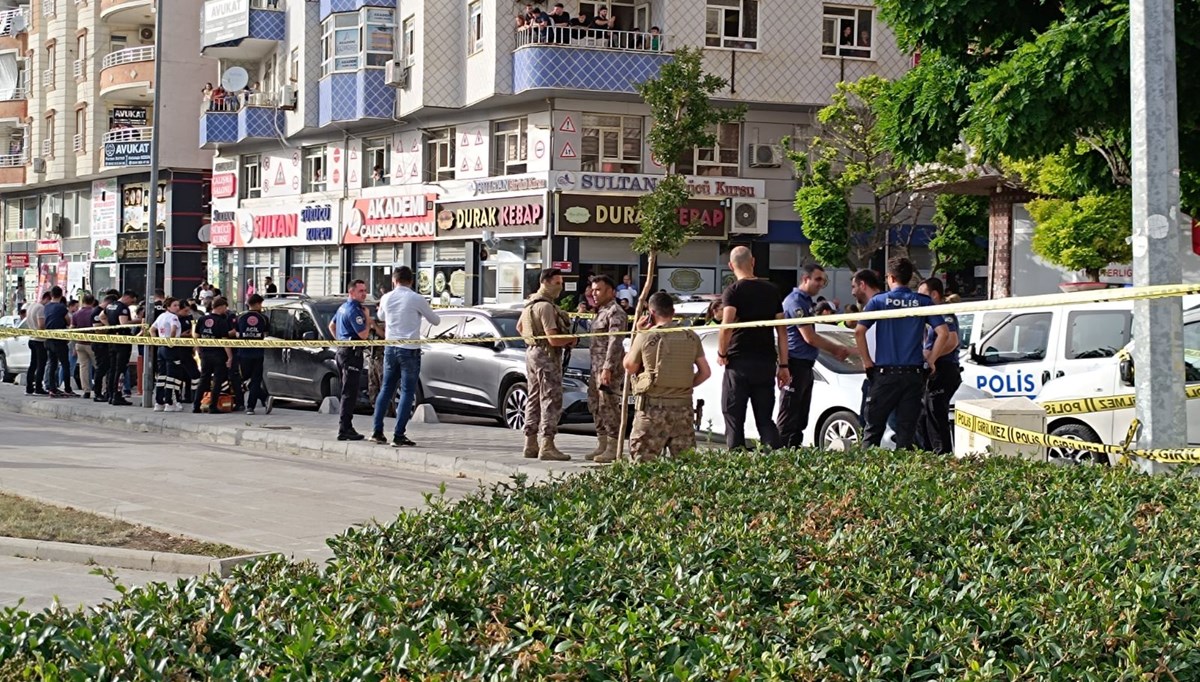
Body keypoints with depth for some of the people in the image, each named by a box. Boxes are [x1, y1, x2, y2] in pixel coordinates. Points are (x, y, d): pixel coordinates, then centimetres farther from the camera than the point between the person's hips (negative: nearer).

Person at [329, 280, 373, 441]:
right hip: (351, 353, -11)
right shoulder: (354, 310, -16)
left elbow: (331, 326, 27)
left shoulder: (343, 307, 15)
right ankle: (344, 429, -12)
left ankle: (346, 427, 19)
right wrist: (367, 318, -7)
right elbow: (364, 334, -20)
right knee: (350, 393, -10)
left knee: (347, 391, 15)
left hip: (342, 350, 11)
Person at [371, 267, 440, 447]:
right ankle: (399, 435, -6)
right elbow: (435, 321, 2)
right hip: (409, 350, -5)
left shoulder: (386, 298, 3)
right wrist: (422, 311, 21)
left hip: (390, 349, 5)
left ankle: (377, 431, 15)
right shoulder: (417, 299, -11)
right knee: (407, 392, -2)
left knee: (386, 389, 15)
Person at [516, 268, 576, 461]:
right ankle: (547, 446, -14)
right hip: (547, 356, -10)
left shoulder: (530, 303, 13)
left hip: (532, 352, 10)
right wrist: (572, 340, -6)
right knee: (551, 401, -9)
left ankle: (531, 444, 17)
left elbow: (519, 327, 29)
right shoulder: (546, 306, -18)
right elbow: (553, 339, -23)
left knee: (534, 399, 14)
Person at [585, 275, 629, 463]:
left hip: (609, 367, -10)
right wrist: (598, 368, 18)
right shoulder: (601, 312, 19)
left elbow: (615, 342, -20)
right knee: (595, 405, 12)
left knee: (608, 406, -9)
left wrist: (607, 368, -26)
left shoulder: (615, 313, -12)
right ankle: (602, 445, 19)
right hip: (597, 367, 10)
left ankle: (613, 449, -6)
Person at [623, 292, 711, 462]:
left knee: (643, 460, 2)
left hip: (653, 407, -3)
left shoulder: (645, 337, -7)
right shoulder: (691, 337, 3)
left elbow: (629, 367, 8)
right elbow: (705, 372, 7)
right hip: (683, 407, 3)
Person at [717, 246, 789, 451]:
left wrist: (721, 353, -5)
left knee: (734, 420, 1)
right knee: (765, 419, 10)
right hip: (766, 362, 4)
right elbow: (782, 330, 10)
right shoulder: (771, 290, 10)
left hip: (739, 363, -4)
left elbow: (727, 325, -20)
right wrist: (783, 365, 13)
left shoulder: (733, 291, -5)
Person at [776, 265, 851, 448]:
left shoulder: (806, 301, 18)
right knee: (788, 418, -9)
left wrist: (835, 350, 12)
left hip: (805, 366, 10)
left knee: (800, 418, 12)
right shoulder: (795, 301, -13)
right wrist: (836, 349, -6)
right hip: (795, 364, -10)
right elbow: (809, 337, -17)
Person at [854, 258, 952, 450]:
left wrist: (867, 361, 1)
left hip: (886, 372, -2)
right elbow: (943, 333, -3)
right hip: (913, 374, 2)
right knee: (907, 428, 5)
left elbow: (859, 331, -9)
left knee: (874, 427, 6)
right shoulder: (923, 302, 4)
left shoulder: (879, 301, 0)